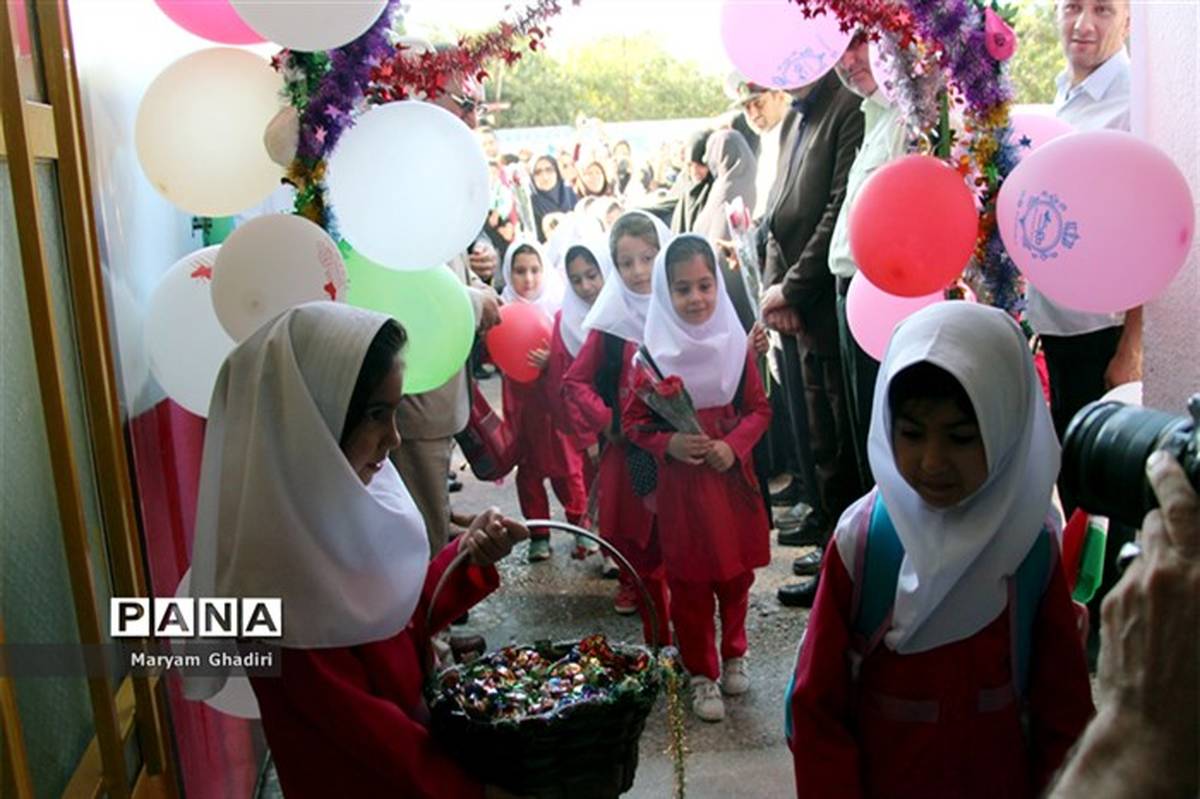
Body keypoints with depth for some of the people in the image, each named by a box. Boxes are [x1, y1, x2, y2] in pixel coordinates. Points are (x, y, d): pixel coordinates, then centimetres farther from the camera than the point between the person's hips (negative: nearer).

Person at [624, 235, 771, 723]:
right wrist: (667, 443, -19)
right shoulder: (651, 351, -8)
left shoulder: (735, 344, -1)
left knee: (737, 575, 15)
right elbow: (632, 421, -2)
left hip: (733, 478, 3)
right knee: (690, 585, 6)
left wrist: (734, 445, -12)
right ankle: (701, 673, 23)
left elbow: (759, 408, 5)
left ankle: (734, 655, 38)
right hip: (679, 485, -2)